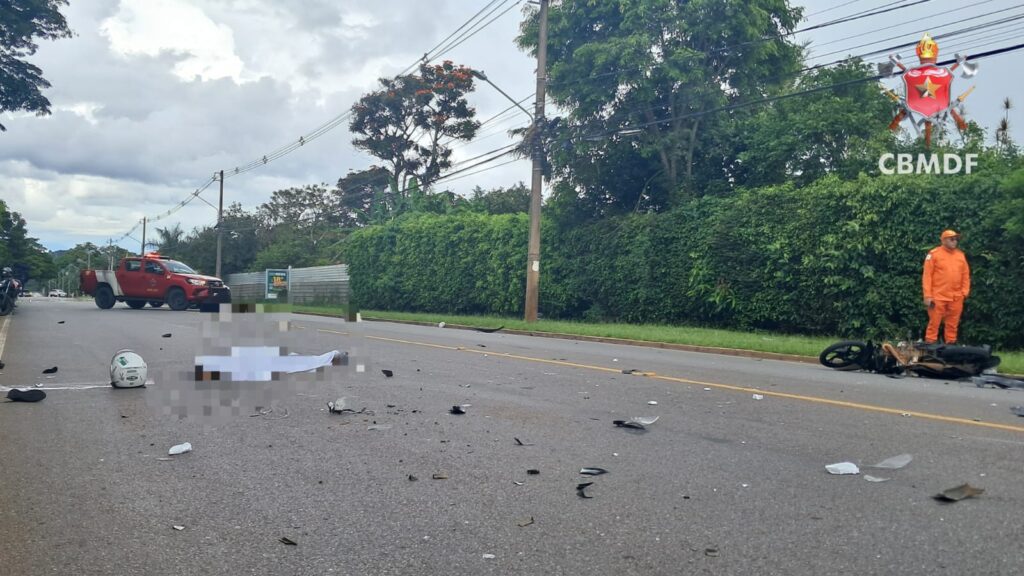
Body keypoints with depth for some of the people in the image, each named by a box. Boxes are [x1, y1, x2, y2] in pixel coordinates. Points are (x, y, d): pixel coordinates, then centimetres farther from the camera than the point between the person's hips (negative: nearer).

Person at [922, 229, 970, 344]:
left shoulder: (961, 255, 11)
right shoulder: (934, 254, -4)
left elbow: (966, 275, 14)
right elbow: (927, 275, -6)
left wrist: (965, 291, 2)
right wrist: (928, 296, -11)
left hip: (956, 298, 4)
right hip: (938, 297, -4)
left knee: (953, 324, 9)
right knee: (934, 323, -2)